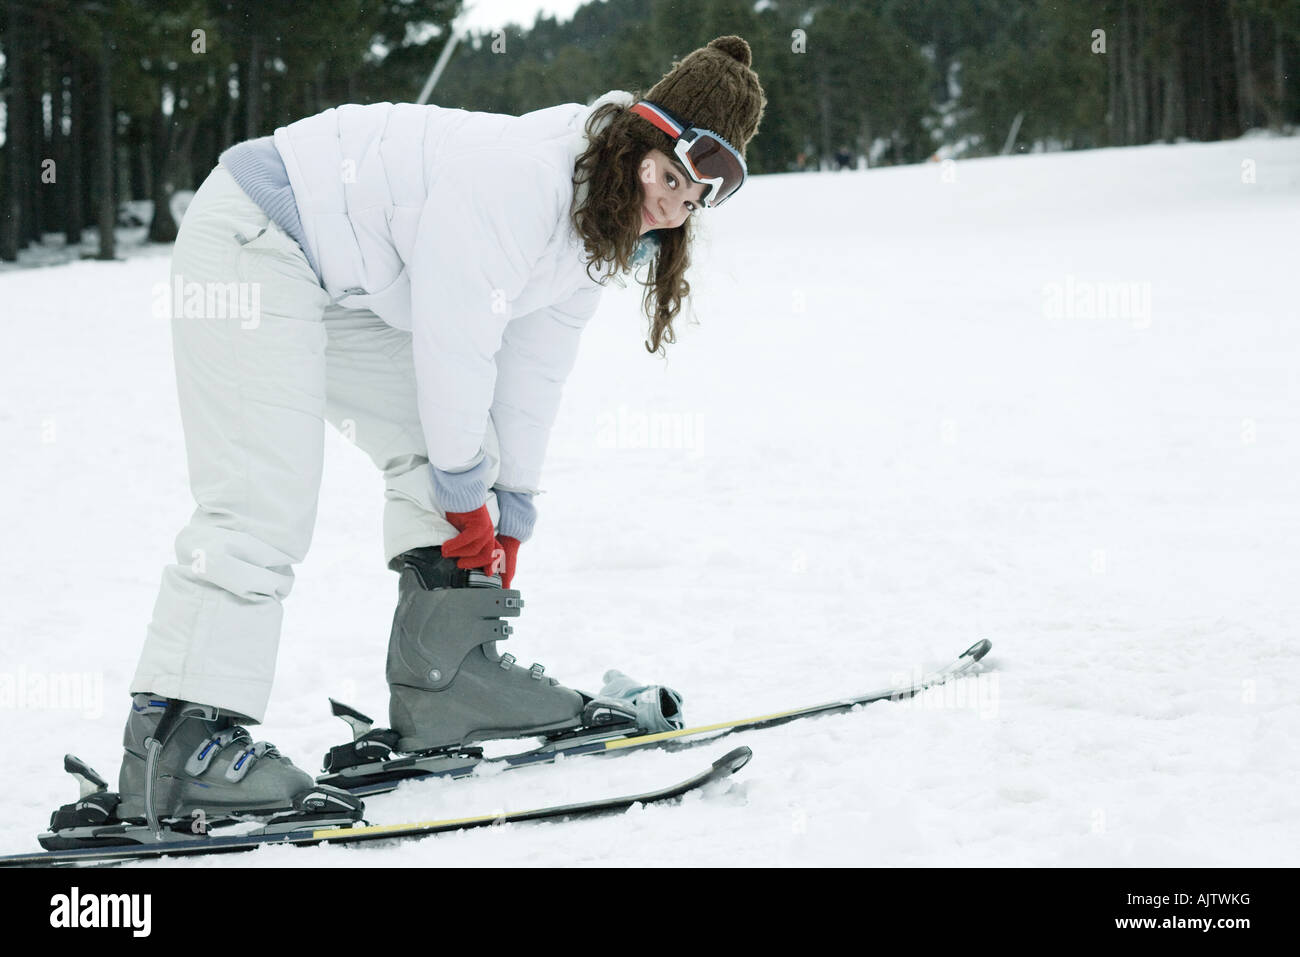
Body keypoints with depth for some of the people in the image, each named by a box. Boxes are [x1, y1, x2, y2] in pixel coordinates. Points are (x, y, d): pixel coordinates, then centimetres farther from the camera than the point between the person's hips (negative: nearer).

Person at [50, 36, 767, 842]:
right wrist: (466, 495, -13)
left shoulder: (595, 232, 2)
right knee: (266, 498, -20)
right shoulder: (519, 177, -29)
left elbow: (533, 371, 9)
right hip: (253, 239, -11)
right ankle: (179, 737, -23)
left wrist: (509, 516, 10)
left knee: (438, 450, 8)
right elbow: (455, 345, -25)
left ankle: (447, 676, 11)